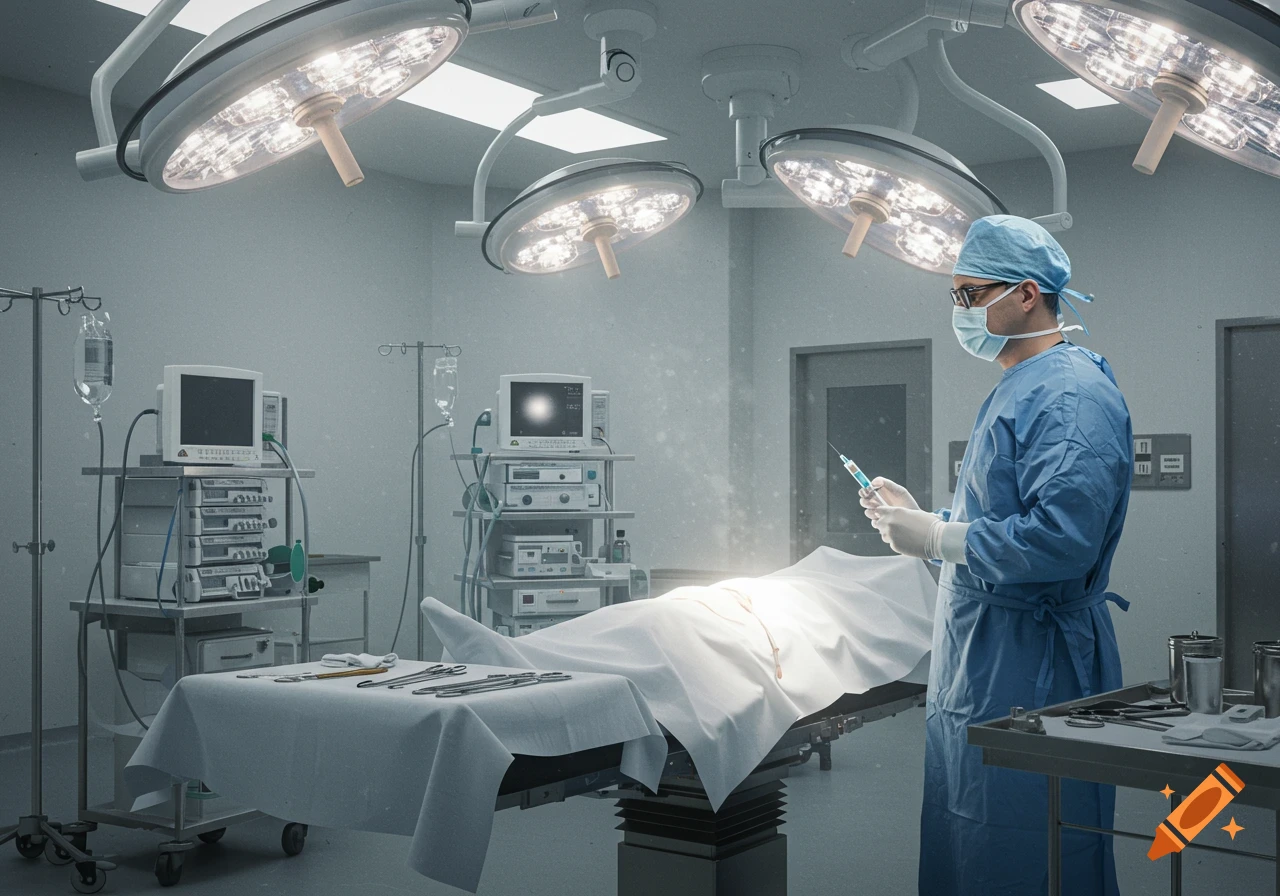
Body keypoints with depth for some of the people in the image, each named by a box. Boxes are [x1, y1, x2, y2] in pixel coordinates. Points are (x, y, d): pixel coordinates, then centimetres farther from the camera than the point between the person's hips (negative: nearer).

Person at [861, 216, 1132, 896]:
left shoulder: (1071, 395, -16)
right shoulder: (1014, 392, 18)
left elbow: (1062, 538, -28)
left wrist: (934, 539, -20)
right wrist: (920, 518, 12)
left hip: (1033, 670, -10)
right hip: (976, 665, 10)